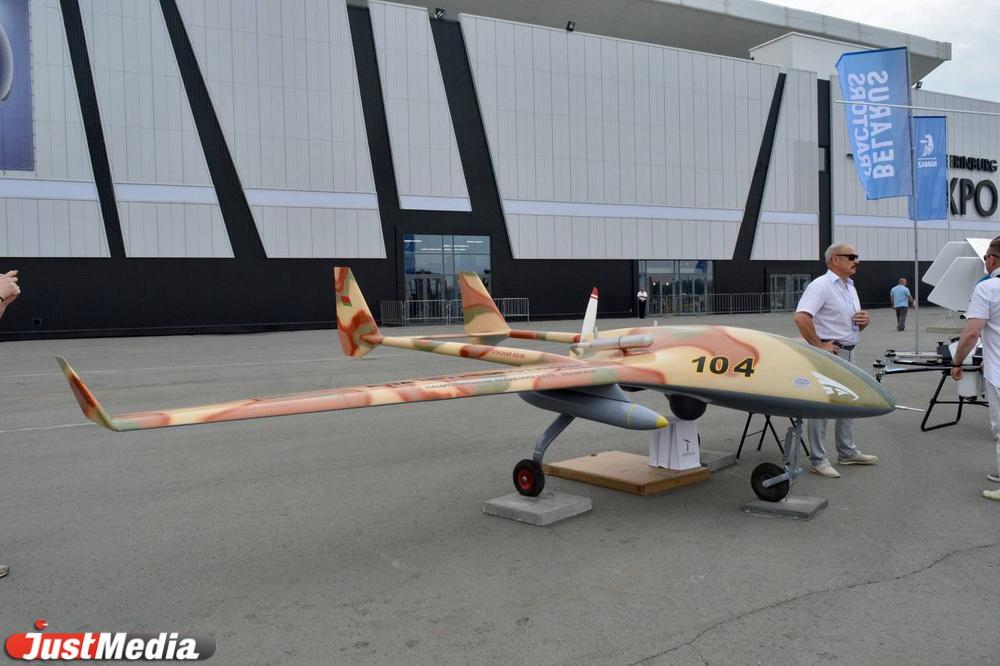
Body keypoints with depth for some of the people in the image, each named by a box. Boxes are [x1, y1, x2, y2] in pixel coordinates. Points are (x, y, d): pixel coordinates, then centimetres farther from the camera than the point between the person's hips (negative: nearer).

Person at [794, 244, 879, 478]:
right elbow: (801, 317, -28)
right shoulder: (821, 285, -15)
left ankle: (847, 452, 31)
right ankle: (817, 459, 4)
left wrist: (864, 321, 1)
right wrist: (818, 346, -23)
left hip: (848, 354, 10)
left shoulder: (851, 287, 15)